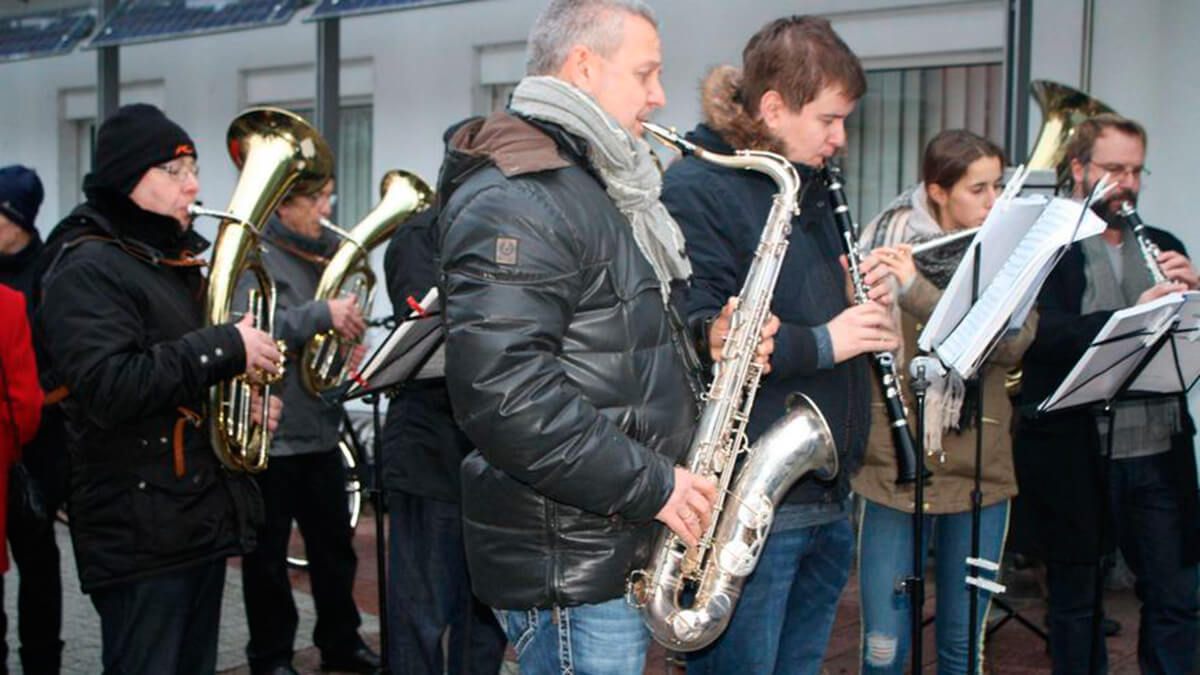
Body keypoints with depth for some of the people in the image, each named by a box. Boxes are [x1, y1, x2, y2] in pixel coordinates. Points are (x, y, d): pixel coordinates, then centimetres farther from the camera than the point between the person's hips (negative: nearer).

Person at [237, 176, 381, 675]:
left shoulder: (323, 253, 13)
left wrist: (348, 324, 2)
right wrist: (322, 314, -33)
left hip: (320, 429, 7)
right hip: (269, 432, -7)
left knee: (334, 542, 15)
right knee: (269, 552, 5)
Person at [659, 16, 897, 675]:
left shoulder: (810, 191, 17)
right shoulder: (695, 189, -12)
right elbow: (697, 336, -23)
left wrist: (862, 304, 5)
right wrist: (821, 343, -20)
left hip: (827, 497, 9)